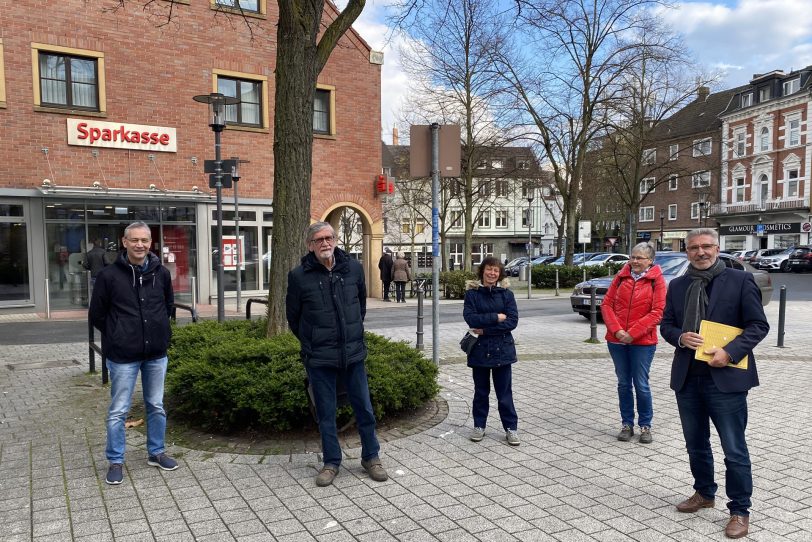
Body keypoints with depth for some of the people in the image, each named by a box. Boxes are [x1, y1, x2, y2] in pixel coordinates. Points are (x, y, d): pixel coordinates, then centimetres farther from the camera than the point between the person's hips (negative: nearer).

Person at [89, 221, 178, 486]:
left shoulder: (161, 273, 0)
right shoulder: (109, 275, -9)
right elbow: (96, 315, 0)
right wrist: (118, 336, 3)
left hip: (156, 354, 3)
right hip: (123, 356, -3)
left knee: (156, 406, 14)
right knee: (118, 411, 6)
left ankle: (156, 452, 30)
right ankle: (115, 461, 21)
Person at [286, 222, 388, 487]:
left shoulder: (353, 268, -1)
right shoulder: (299, 276, -8)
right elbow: (293, 316, 5)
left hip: (353, 353, 2)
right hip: (318, 358, -2)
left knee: (364, 408, 10)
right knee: (326, 413, 10)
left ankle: (370, 457, 29)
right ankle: (331, 462, 27)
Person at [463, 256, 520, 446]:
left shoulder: (506, 294, 0)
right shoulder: (472, 293, -1)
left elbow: (512, 321, -10)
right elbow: (470, 317, -14)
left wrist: (485, 329, -15)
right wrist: (496, 317, -15)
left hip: (502, 350, 0)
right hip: (479, 349, 0)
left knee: (504, 391, 5)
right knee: (481, 391, 13)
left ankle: (511, 427, 17)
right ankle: (479, 426, 26)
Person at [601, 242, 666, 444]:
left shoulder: (657, 280, -3)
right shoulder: (621, 277, 7)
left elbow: (658, 312, -10)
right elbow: (607, 304, 3)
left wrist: (632, 333, -16)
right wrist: (616, 330, -11)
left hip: (642, 342, -3)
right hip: (616, 340, 3)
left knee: (641, 385, 3)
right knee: (624, 383, 11)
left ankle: (645, 425, 19)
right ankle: (626, 424, 22)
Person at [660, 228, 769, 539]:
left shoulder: (740, 280, -4)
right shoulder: (677, 286, 9)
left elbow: (758, 325, -6)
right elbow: (666, 324, 13)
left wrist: (729, 352, -19)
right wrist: (680, 337, -9)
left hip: (725, 377, -5)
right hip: (687, 378, 5)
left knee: (734, 450, 3)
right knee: (695, 444, 19)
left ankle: (739, 510, 19)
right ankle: (704, 493, 38)